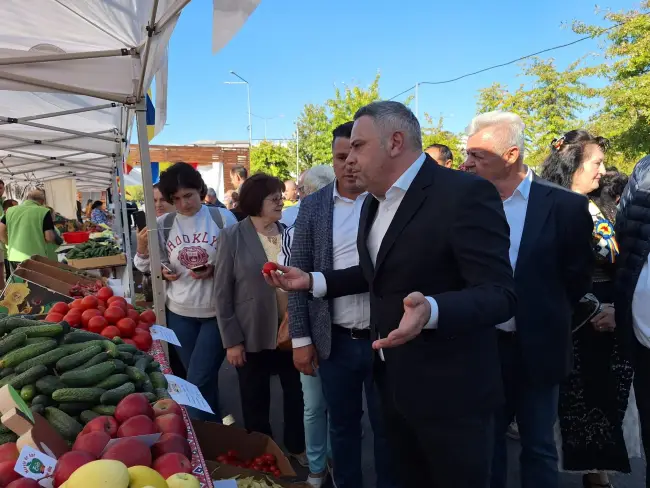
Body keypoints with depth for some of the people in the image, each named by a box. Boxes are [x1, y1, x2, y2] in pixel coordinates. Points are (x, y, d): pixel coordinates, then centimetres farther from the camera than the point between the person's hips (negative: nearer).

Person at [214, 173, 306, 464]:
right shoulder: (232, 238, -7)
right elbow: (222, 293, -6)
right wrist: (231, 340, -9)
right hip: (253, 336, -2)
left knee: (297, 395, 16)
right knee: (256, 404, 14)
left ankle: (297, 447, 39)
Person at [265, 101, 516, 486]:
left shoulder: (466, 193, -20)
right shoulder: (374, 202, 8)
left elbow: (499, 294, -25)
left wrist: (431, 310, -43)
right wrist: (312, 281, 9)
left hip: (450, 389, -7)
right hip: (393, 379, 8)